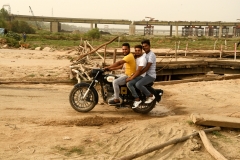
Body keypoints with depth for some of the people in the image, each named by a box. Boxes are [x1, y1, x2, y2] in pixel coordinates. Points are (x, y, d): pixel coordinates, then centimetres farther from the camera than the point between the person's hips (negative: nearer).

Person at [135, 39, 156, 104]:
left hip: (151, 75, -10)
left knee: (138, 84, -29)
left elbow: (147, 68, -23)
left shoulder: (151, 55, -17)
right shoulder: (145, 54, 14)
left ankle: (151, 96, -11)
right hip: (146, 74, 10)